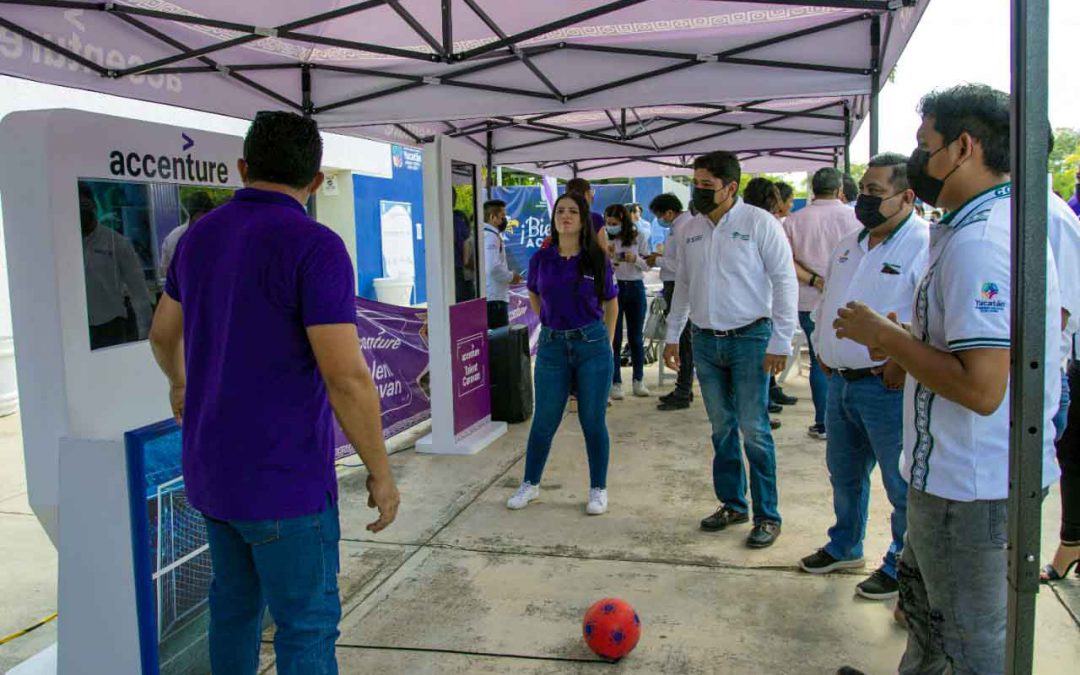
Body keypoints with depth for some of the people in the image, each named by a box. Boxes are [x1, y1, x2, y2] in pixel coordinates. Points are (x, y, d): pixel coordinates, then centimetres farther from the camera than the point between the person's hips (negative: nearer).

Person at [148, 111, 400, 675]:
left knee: (234, 607, 23)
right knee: (307, 626, 5)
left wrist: (179, 383, 41)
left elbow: (163, 333, 21)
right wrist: (381, 474, -12)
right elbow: (346, 377, -23)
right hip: (285, 479, -7)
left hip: (212, 468, 8)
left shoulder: (199, 236, 5)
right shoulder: (314, 246, -18)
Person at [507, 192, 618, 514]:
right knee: (544, 421, 8)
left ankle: (598, 490, 18)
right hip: (552, 345, 1)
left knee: (593, 421, 4)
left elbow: (611, 305, 9)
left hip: (592, 345, -1)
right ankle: (530, 485, 25)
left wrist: (606, 343, 8)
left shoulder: (597, 260, -3)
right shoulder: (540, 259, 0)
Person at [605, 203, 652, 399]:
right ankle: (615, 383, 6)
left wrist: (635, 259, -17)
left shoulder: (638, 238, 1)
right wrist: (607, 256, -16)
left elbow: (647, 266, 2)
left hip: (635, 287, 1)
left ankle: (639, 381, 18)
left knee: (636, 337, 8)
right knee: (614, 337, 0)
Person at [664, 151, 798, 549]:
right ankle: (732, 504, 26)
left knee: (754, 429, -3)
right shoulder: (691, 230, 8)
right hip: (705, 340, 5)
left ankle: (767, 516, 9)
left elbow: (785, 282, -8)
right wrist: (672, 335, 15)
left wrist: (780, 342, -12)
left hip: (750, 338, -5)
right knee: (722, 428, 12)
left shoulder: (759, 223, -8)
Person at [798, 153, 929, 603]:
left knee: (902, 484, 5)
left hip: (888, 386, -8)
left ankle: (902, 566, 24)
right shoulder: (849, 246, 13)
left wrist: (902, 365, -21)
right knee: (844, 474, 22)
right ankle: (845, 547, 41)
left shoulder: (926, 246, -15)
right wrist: (821, 347, 16)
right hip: (840, 381, 8)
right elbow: (827, 303, 25)